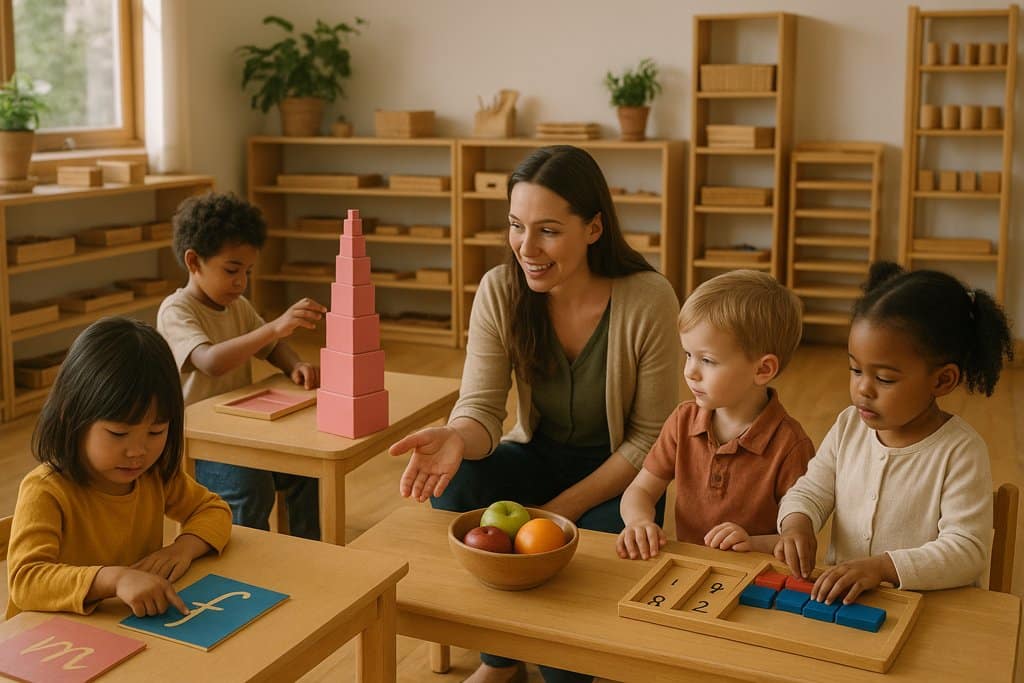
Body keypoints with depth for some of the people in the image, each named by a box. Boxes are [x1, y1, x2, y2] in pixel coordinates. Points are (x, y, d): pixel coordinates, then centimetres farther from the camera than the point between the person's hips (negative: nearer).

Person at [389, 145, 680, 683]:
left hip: (617, 472, -3)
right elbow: (481, 407, -16)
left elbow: (649, 438, -15)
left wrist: (564, 509, -21)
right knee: (451, 487, -25)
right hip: (538, 455, 3)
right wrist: (457, 438, -41)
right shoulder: (500, 291, -14)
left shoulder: (648, 300, -22)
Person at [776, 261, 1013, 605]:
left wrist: (882, 566, -28)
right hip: (840, 598, 4)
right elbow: (812, 489, 13)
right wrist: (797, 523, -10)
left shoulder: (961, 451, -11)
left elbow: (967, 550, -15)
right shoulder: (849, 426, 4)